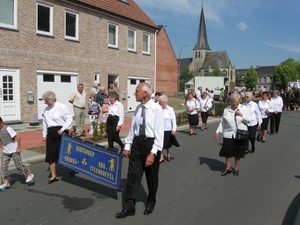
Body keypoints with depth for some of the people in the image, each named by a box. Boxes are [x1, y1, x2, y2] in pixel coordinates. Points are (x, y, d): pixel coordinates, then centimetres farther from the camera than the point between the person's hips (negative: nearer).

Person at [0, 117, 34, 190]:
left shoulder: (8, 129, -19)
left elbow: (17, 138, -19)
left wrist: (18, 148, -17)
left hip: (14, 151, -7)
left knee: (18, 165, -1)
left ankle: (29, 175, 20)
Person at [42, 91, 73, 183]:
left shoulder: (62, 107, -8)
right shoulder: (46, 109, 11)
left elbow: (69, 119, -11)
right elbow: (44, 123, 17)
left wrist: (63, 129, -18)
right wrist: (44, 135, 16)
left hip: (61, 133, -6)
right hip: (51, 133, 6)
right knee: (50, 155, 5)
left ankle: (71, 169, 30)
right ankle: (54, 176, 17)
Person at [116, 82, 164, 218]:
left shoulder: (157, 108, -15)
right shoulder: (138, 108, 3)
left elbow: (159, 132, -17)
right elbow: (132, 128, 9)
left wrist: (153, 153, -21)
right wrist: (127, 146, 7)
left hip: (150, 143, -5)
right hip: (137, 142, 5)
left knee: (151, 177, 14)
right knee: (132, 175, 6)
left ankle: (150, 203, 38)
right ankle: (129, 207, 19)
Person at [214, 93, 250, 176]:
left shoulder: (244, 108, -1)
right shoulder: (226, 110, 3)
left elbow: (249, 120, -4)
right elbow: (222, 122, 6)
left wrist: (241, 115, -18)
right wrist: (217, 132, 0)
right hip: (228, 134, 1)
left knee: (238, 153, 10)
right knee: (227, 151, 3)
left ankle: (236, 168, 30)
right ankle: (228, 168, 23)